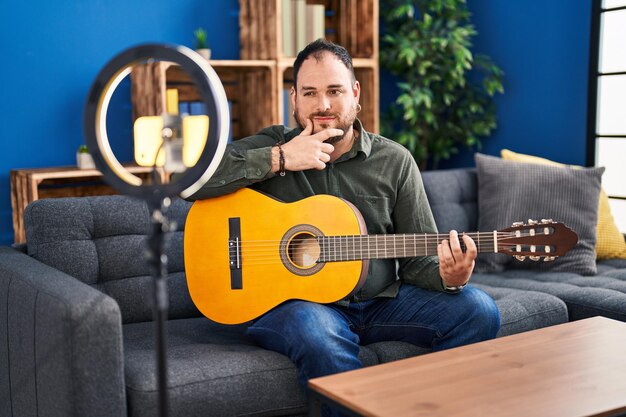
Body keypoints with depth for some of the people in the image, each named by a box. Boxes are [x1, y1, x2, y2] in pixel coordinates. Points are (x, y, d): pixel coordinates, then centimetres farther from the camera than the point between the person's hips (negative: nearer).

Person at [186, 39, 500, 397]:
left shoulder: (395, 161, 5)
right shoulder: (270, 146, 1)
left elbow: (418, 258, 6)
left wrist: (448, 279, -19)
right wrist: (278, 159, -19)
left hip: (382, 300, 3)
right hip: (293, 302, -3)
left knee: (478, 310, -15)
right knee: (314, 328, -38)